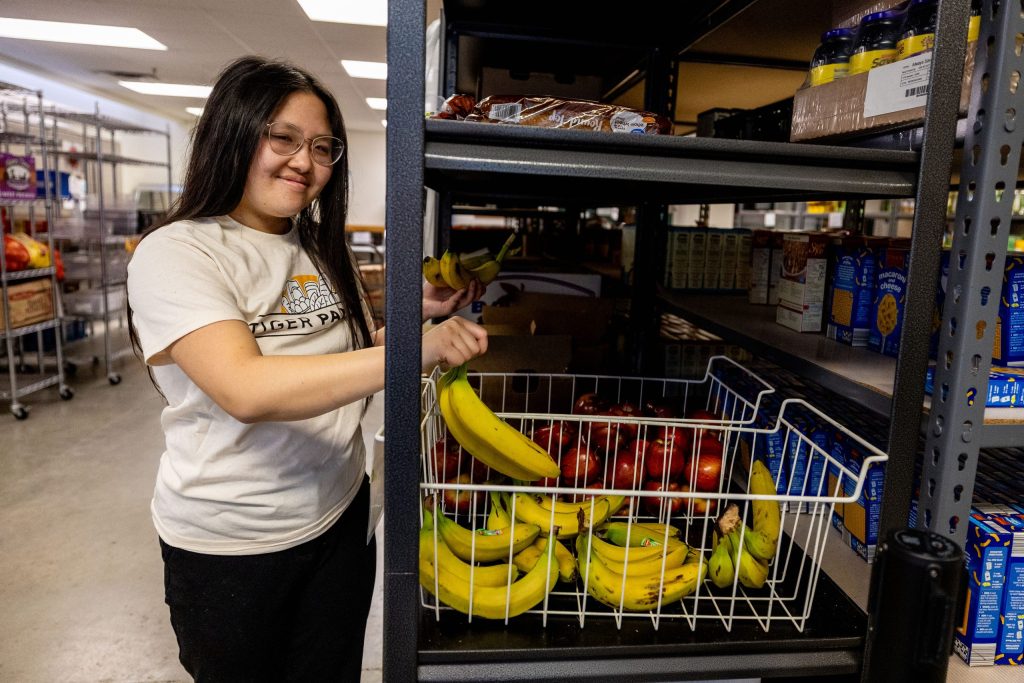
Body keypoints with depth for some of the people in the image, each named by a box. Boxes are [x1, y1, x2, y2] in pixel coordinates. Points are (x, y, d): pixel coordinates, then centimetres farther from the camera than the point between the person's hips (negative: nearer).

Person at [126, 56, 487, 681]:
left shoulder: (325, 252, 4)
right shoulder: (175, 254, -16)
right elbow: (245, 389, -31)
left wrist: (417, 315, -7)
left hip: (340, 519, 5)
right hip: (227, 547, -5)